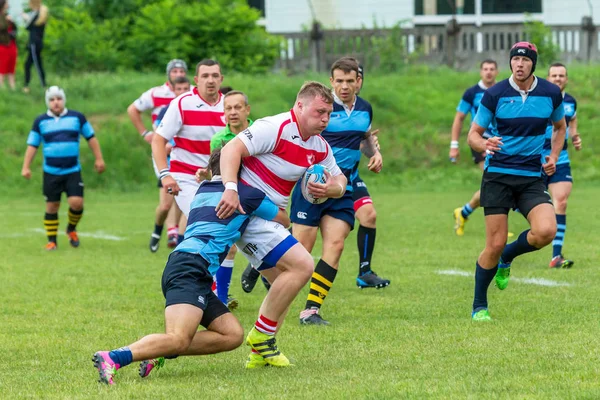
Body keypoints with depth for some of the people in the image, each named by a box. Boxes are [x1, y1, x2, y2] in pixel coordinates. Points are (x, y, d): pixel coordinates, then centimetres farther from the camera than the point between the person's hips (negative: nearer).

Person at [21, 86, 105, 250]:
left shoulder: (77, 117, 3)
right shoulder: (40, 121, 4)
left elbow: (91, 137, 10)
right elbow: (32, 145, 8)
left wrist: (99, 159, 6)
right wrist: (26, 167, 1)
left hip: (73, 171, 0)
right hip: (51, 173, 0)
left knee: (76, 203, -12)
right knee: (52, 206, 1)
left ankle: (71, 229, 16)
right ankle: (51, 240, 13)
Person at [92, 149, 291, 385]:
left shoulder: (203, 189, 27)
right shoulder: (245, 193, 8)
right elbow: (284, 220, 22)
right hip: (192, 267, -9)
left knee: (233, 335, 4)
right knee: (179, 339, -26)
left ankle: (160, 354, -4)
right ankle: (112, 358, -37)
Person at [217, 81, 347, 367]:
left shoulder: (320, 147, 9)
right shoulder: (276, 128, -18)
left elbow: (339, 178, 21)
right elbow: (232, 149, -27)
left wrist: (332, 188, -5)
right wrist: (231, 189, -41)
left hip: (268, 216, 10)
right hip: (246, 211, -10)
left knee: (285, 283, 14)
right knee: (302, 266, -17)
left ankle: (259, 353, 19)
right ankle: (261, 337, -8)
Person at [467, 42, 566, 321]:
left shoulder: (551, 93, 2)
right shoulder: (495, 94, -6)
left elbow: (560, 126, 21)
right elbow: (473, 134, 0)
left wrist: (553, 157, 6)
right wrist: (484, 144, -23)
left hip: (532, 177, 2)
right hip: (498, 176, -2)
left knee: (546, 231, -22)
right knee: (495, 245, -6)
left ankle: (507, 258, 10)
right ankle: (479, 307, 15)